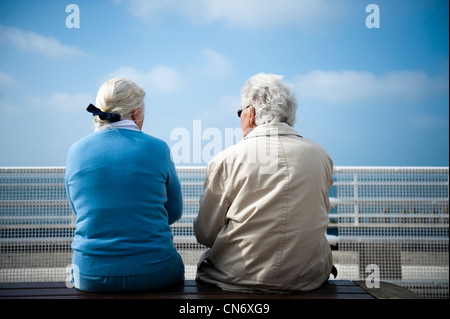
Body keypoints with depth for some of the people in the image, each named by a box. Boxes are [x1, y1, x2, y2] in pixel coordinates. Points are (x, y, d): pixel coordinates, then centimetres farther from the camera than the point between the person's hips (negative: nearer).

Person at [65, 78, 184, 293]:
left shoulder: (75, 151, -2)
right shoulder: (156, 148, -8)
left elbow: (80, 211, 12)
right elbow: (174, 212, 4)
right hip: (154, 274, -2)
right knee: (175, 266, 30)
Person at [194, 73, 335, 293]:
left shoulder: (226, 160, -9)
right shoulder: (320, 156, 1)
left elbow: (205, 234, -2)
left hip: (240, 279, -3)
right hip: (309, 279, 3)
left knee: (206, 261, 25)